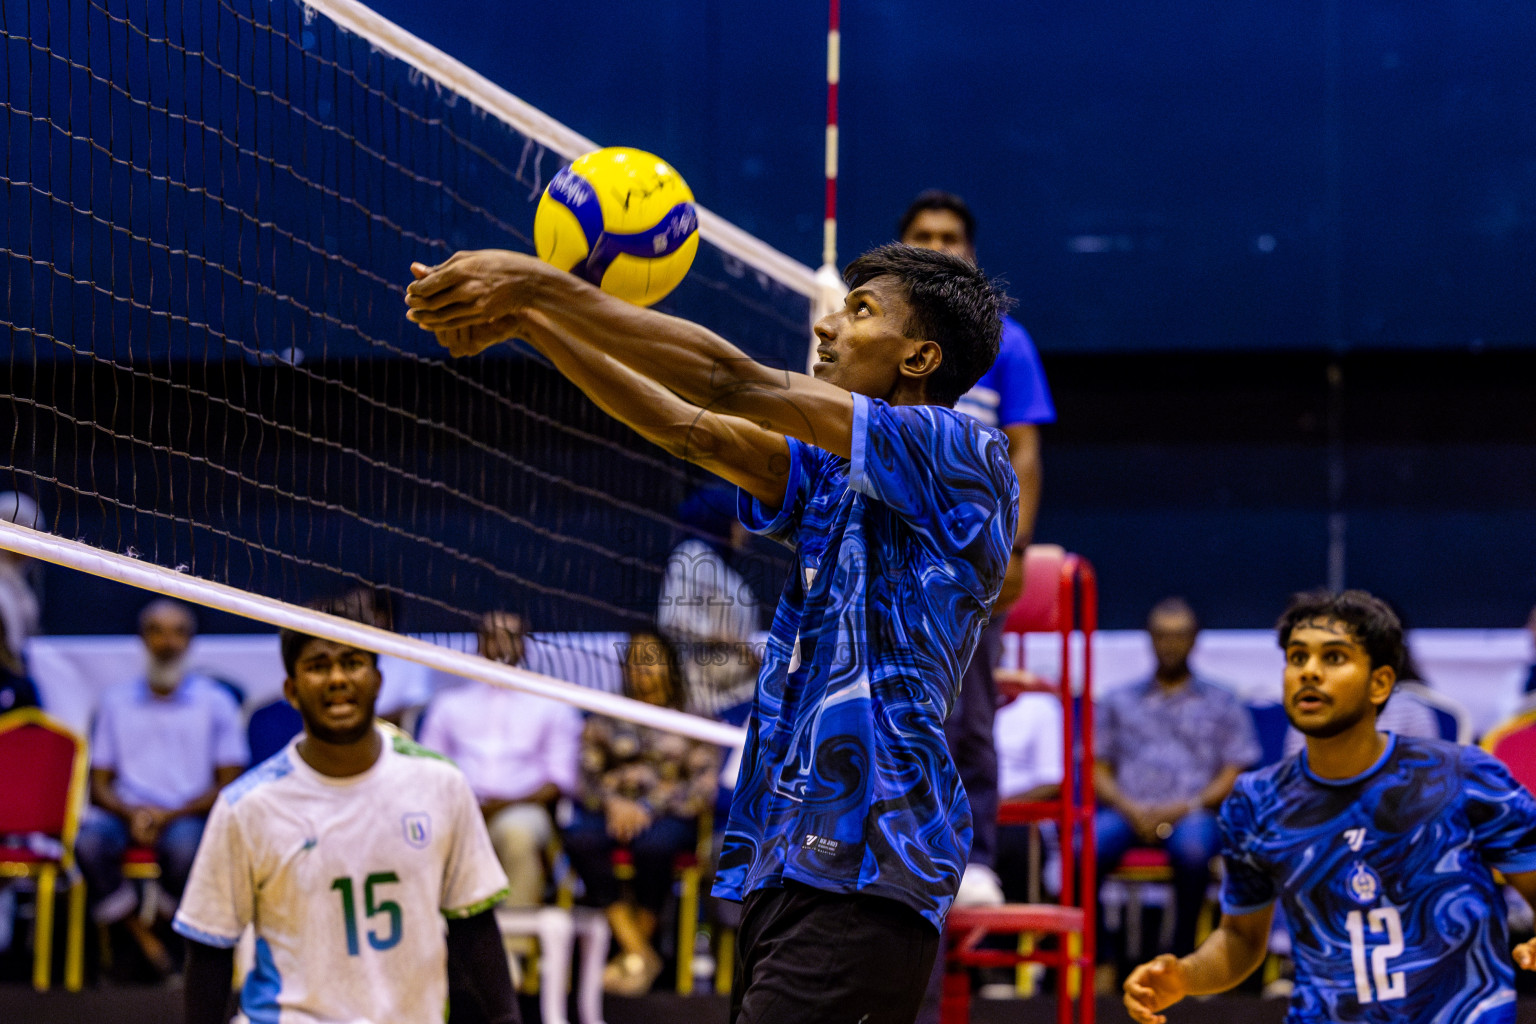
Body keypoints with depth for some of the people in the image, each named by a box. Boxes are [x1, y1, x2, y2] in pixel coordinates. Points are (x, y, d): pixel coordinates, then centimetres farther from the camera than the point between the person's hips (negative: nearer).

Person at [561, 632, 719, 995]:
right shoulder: (605, 719, 19)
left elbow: (704, 787, 1)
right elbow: (586, 773, 9)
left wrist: (648, 808, -11)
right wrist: (613, 803, -12)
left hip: (667, 815, -2)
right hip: (609, 811, 2)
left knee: (652, 846, -39)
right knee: (580, 842, -33)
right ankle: (640, 953, -35)